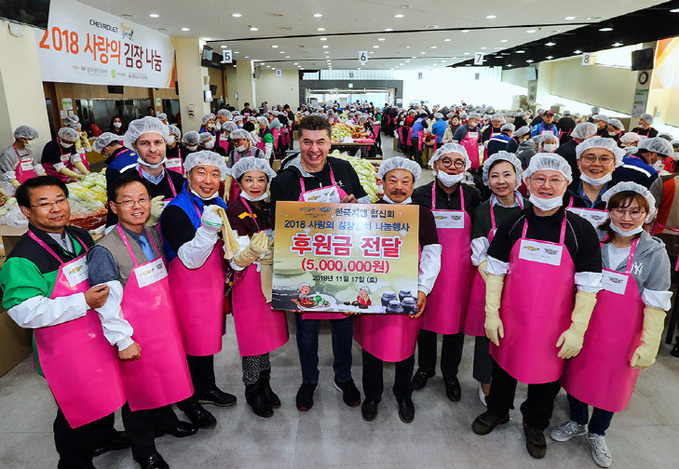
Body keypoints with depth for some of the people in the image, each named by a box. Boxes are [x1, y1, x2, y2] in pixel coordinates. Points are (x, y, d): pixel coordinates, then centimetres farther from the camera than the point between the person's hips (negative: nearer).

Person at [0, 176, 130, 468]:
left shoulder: (81, 237, 3)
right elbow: (25, 312, -27)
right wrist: (84, 302, -29)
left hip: (98, 333, 8)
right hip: (64, 347, -7)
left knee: (105, 391, 25)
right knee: (77, 406, 8)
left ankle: (103, 436, 51)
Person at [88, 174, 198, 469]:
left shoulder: (153, 236, 1)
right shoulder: (105, 251, -20)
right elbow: (108, 304, -18)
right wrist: (123, 342, -15)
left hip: (165, 323, 6)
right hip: (135, 334, -6)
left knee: (165, 373, 22)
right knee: (138, 385, 12)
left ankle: (165, 421, 51)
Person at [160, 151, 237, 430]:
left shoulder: (219, 204, 4)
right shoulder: (176, 210, -19)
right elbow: (191, 259, -25)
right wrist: (208, 229, -37)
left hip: (214, 284, 7)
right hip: (188, 288, -7)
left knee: (208, 336, 20)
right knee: (190, 342, 6)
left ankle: (206, 388, 41)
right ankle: (188, 401, 28)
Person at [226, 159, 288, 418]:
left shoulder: (269, 207, 8)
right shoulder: (235, 211, -10)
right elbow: (236, 261, -16)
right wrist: (254, 249, -34)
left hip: (270, 279, 6)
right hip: (249, 282, -6)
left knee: (268, 331, 15)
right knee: (253, 336, 3)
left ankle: (265, 384, 32)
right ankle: (252, 390, 22)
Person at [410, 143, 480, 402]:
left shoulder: (473, 195, 1)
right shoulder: (421, 194, -2)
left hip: (460, 269, 1)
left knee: (456, 319, 10)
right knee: (426, 317, 12)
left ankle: (450, 373, 32)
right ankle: (425, 367, 36)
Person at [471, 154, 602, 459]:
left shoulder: (581, 231, -9)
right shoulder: (513, 224, -4)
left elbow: (588, 286, -7)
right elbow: (495, 271, -1)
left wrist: (578, 328, -11)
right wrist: (491, 313, -3)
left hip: (553, 326, -1)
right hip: (510, 320, 1)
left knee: (545, 375, 16)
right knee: (504, 365, 19)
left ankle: (535, 425, 44)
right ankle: (497, 410, 46)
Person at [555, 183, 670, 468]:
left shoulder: (655, 254, -10)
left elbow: (655, 305, -7)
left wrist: (649, 344, -9)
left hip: (621, 337, -2)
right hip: (583, 328, 2)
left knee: (610, 383, 14)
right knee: (578, 375, 16)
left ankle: (596, 434, 39)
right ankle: (576, 423, 42)